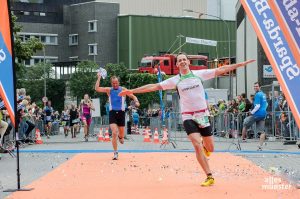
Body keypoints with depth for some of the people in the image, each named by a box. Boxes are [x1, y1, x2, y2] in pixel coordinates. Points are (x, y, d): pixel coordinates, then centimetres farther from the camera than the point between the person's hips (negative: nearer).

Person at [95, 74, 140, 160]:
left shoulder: (123, 90, 4)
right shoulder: (109, 90, 4)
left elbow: (133, 96, 5)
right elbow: (97, 89, -6)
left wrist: (136, 101, -15)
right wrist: (99, 78, -10)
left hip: (121, 112, 1)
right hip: (112, 113, -1)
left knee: (121, 135, 8)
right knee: (114, 133, -16)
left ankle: (120, 136, 48)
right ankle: (115, 153, -7)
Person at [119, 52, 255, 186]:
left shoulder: (199, 74, 1)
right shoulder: (175, 80, 0)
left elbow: (221, 70, 1)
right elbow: (154, 86, 0)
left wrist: (241, 64, -3)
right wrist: (132, 91, -4)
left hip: (203, 115, 1)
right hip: (188, 117, -1)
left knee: (210, 148, 4)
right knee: (197, 146, -17)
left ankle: (204, 146, 43)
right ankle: (209, 177, -11)